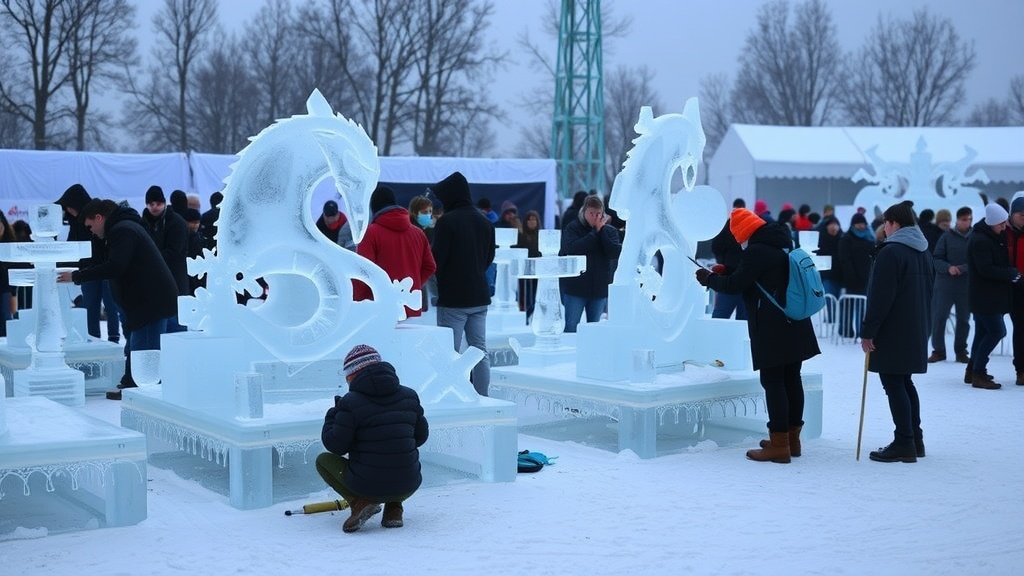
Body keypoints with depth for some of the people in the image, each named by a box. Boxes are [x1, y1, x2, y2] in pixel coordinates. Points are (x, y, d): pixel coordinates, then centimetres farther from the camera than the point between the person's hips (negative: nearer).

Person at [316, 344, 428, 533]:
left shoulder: (350, 402, -11)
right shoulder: (409, 396, 4)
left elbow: (336, 446, -6)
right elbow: (421, 436, 13)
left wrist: (332, 415, 12)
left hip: (367, 487, -4)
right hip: (407, 487, 4)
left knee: (323, 460, 21)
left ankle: (359, 502, -1)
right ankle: (393, 508, 13)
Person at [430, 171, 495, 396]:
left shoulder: (446, 222, -14)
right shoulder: (484, 222, 8)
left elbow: (436, 259, -15)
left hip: (453, 298, -7)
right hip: (480, 296, 7)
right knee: (480, 349, 11)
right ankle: (482, 398, 13)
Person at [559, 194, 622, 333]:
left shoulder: (609, 231, 5)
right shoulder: (572, 228, -1)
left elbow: (616, 253, -10)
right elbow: (573, 248, -20)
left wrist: (602, 230, -11)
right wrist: (595, 231, -15)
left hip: (599, 287, 3)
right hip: (575, 286, -3)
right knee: (571, 326, -3)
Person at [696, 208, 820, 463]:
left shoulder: (756, 251, -15)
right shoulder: (782, 245, 13)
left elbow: (735, 285, -11)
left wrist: (709, 278, 6)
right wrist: (724, 272, 22)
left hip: (771, 330, -9)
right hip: (796, 327, 9)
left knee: (773, 382, -5)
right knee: (792, 379, 13)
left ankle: (779, 444, -5)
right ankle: (792, 438, 21)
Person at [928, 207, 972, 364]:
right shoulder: (947, 236, -2)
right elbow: (936, 259, -3)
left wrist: (965, 268, -15)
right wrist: (948, 267, -20)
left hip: (966, 286, 1)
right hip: (945, 284, -1)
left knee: (964, 319, 10)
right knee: (939, 317, -1)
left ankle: (961, 351, 21)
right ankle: (938, 350, 10)